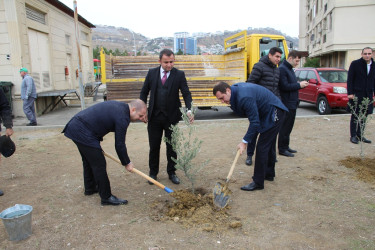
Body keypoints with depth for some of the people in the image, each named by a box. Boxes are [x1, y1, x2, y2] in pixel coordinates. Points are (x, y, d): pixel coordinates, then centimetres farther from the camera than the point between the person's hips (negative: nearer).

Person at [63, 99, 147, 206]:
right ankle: (106, 197, 5)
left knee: (89, 161, 24)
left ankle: (89, 188, 41)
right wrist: (127, 163, 1)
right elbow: (119, 145, -12)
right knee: (99, 164, -4)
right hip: (83, 133, -11)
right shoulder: (122, 117, -17)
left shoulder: (119, 106, 11)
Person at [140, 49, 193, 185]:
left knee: (172, 147, 9)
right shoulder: (152, 73, 2)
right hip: (154, 116, 1)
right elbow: (144, 92, 8)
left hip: (171, 117, -1)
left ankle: (171, 172, 26)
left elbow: (186, 93, -10)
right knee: (154, 146, 11)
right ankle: (153, 172, 27)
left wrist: (189, 110, -27)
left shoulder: (179, 75, -4)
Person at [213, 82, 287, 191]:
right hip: (269, 113, 10)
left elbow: (255, 122, -27)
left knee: (262, 147, -9)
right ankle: (269, 174, 36)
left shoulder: (245, 98, -31)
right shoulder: (236, 89, 0)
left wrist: (245, 142, -22)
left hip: (274, 114, -10)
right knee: (267, 145, 20)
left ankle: (258, 183, -2)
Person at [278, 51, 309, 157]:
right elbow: (284, 86, -21)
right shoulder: (282, 69, -14)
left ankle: (286, 146, 24)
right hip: (286, 104, -10)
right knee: (284, 127, -2)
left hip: (292, 104, 10)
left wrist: (301, 84, 4)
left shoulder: (290, 69, 17)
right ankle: (282, 149, 7)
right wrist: (299, 85, -14)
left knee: (289, 126, 15)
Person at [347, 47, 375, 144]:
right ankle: (353, 136, 11)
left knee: (364, 116, 9)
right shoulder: (355, 64, -5)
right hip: (356, 94, -4)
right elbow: (350, 79, -6)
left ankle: (360, 135, 20)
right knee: (355, 116, 2)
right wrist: (350, 93, -12)